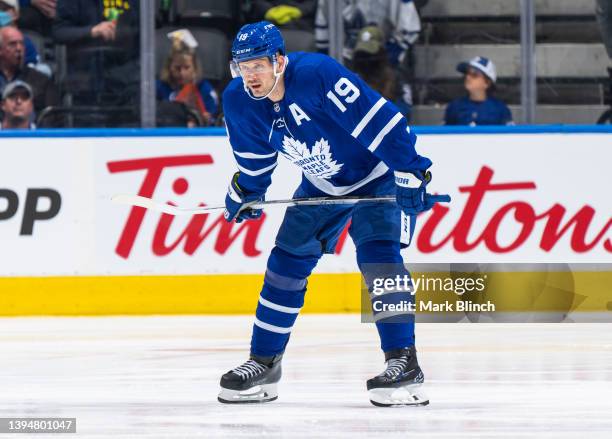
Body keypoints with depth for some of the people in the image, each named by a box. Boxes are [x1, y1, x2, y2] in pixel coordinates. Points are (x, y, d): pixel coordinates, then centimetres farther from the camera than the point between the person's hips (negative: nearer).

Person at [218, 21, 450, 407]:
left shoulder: (318, 73, -34)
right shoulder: (239, 102, -12)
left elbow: (380, 120, -33)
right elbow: (255, 154, 10)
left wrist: (411, 174, -33)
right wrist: (245, 193, 18)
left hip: (378, 176, -7)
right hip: (321, 186, 7)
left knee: (377, 255, -22)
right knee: (287, 262, 4)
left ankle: (404, 362, -20)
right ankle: (264, 364, 14)